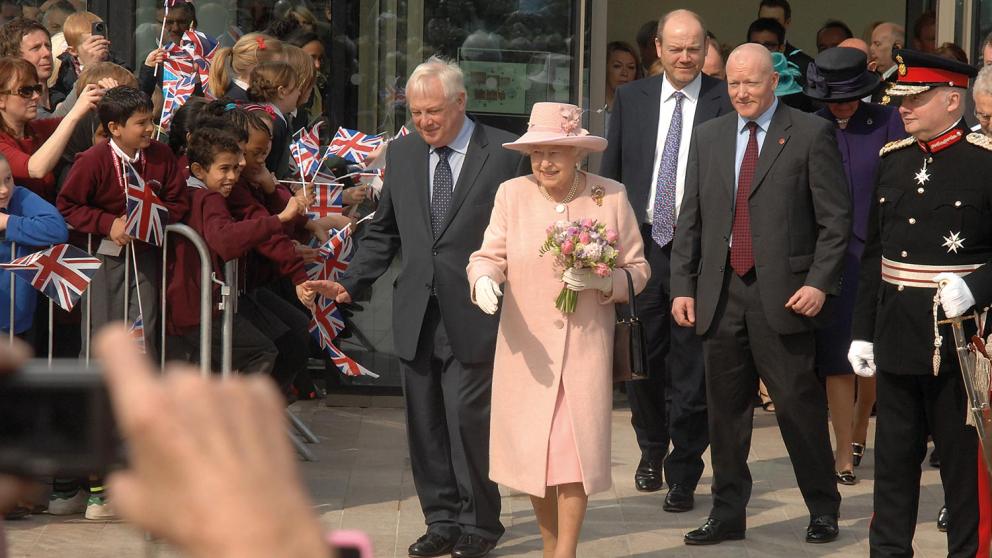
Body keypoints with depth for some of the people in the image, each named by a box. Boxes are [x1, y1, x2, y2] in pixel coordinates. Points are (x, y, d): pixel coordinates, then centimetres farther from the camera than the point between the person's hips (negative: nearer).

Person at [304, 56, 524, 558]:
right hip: (416, 316, 5)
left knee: (468, 422, -5)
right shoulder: (401, 153, 11)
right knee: (425, 425, 9)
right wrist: (350, 284, 4)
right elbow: (383, 232, 17)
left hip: (473, 316, -5)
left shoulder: (504, 154, -4)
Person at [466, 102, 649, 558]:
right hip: (526, 348, 2)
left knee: (574, 447, -7)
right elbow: (489, 255, 1)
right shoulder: (512, 194, 2)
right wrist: (484, 279, -22)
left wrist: (602, 281, -16)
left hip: (586, 348, -1)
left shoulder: (611, 197, 0)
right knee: (530, 450, 5)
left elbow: (638, 270, 4)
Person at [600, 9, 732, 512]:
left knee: (691, 367, 0)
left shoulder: (726, 102, -2)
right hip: (640, 244, 3)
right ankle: (651, 450, 36)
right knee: (641, 358, 13)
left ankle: (683, 474, 10)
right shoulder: (630, 99, 9)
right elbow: (610, 173, 11)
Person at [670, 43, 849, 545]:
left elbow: (835, 218, -3)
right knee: (725, 409, 8)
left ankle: (823, 510, 12)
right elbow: (690, 218, 13)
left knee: (799, 405, -1)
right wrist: (683, 286, 6)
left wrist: (820, 282, -12)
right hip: (720, 293, 4)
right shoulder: (708, 137, 13)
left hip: (782, 293, -4)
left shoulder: (810, 135, -1)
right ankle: (728, 514, 17)